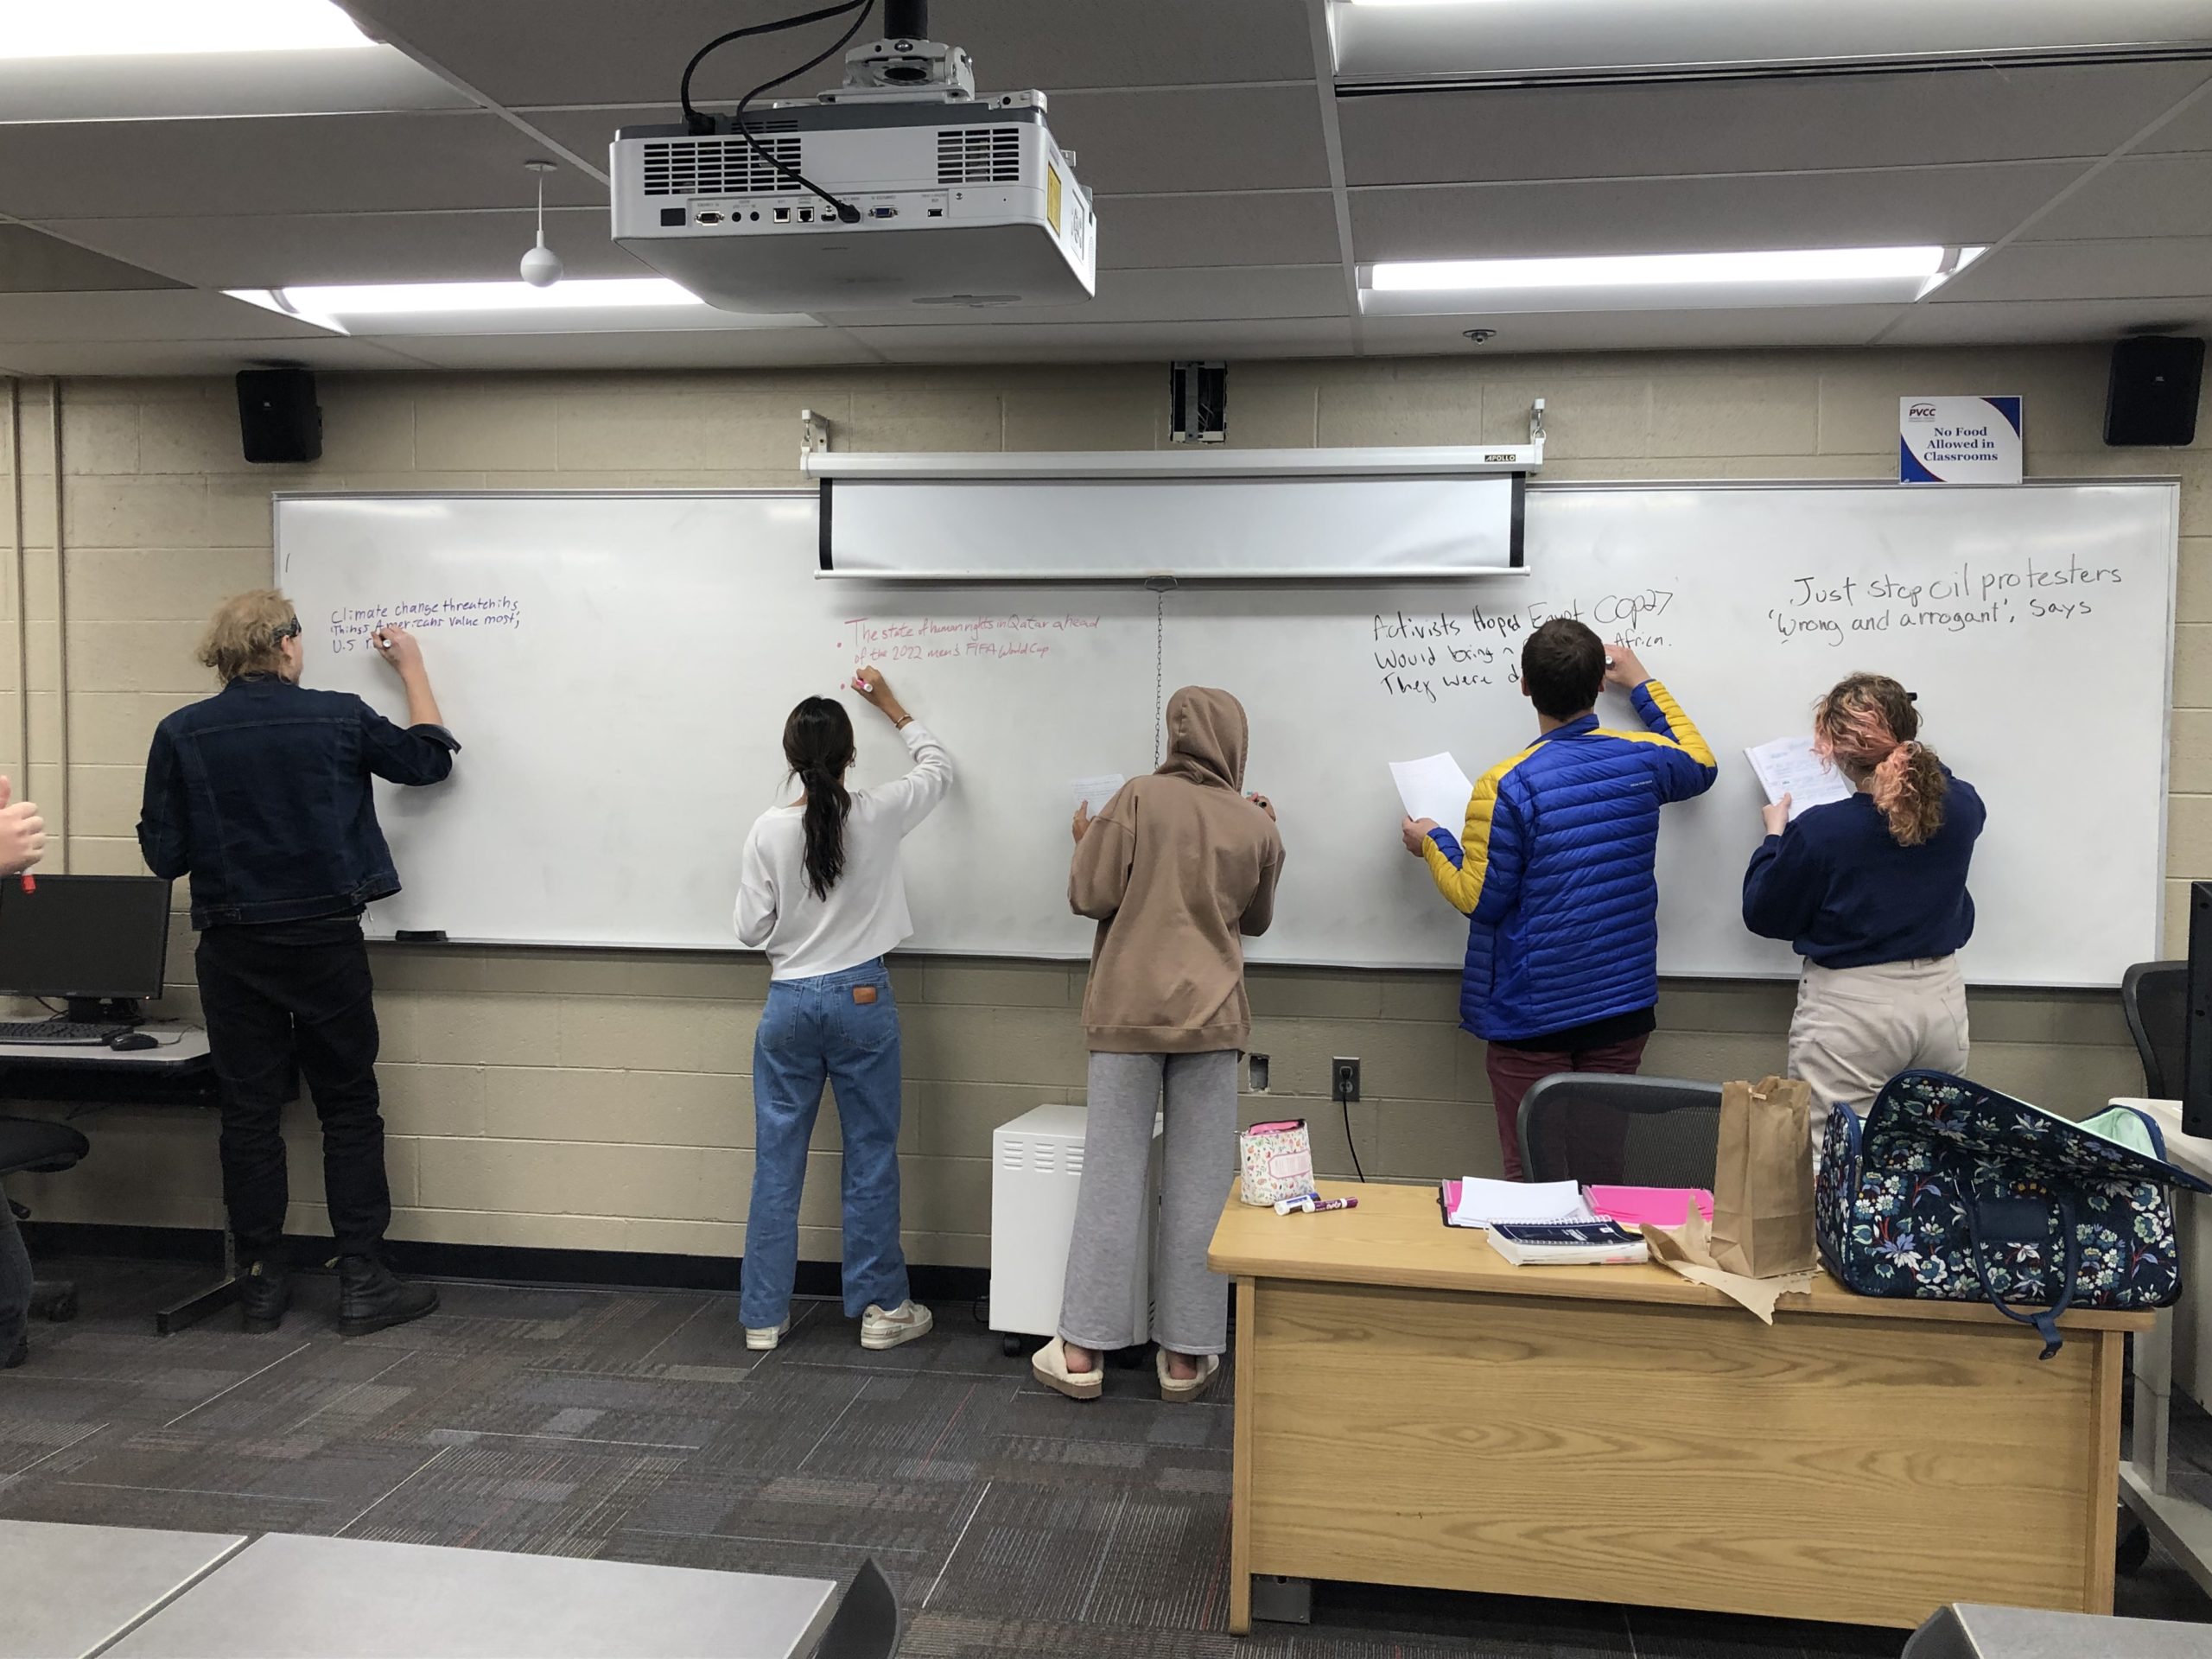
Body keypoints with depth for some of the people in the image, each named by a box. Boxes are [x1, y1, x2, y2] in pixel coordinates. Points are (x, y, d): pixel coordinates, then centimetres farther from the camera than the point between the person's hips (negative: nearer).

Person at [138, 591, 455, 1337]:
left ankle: (262, 1283, 17)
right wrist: (411, 667, 20)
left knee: (250, 1114, 10)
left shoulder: (181, 735, -3)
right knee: (349, 1108, 7)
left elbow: (164, 855, -1)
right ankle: (362, 1280, 8)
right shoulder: (337, 718, -6)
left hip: (232, 948, 2)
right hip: (324, 940, -2)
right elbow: (430, 757, 9)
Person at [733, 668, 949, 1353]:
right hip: (860, 999, -1)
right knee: (871, 1156, 8)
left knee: (778, 1160, 9)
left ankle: (764, 1314, 17)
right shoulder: (878, 815, -8)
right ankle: (880, 1307, 16)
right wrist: (892, 707, 22)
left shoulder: (770, 830, -7)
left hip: (789, 1003, 1)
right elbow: (938, 767, 12)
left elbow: (751, 928, -2)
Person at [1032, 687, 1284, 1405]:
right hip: (1210, 1018, 1)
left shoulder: (1140, 798, -4)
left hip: (1128, 1011, -1)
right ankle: (1186, 1354, 11)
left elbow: (1090, 897, -7)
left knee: (1112, 1180, 3)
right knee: (1199, 1186, 6)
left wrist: (1086, 841, 11)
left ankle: (1083, 1350, 9)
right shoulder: (1256, 826, 4)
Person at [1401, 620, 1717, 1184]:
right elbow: (1701, 767, 23)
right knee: (1601, 1171, 14)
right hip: (1622, 1006, 5)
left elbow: (1480, 900, -11)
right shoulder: (1642, 759, -2)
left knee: (1531, 1174, 6)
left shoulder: (1507, 785, -17)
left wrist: (1433, 842, 6)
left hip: (1531, 1014, -4)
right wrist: (1643, 686, 29)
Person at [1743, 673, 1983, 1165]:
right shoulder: (1962, 807, -4)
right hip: (1941, 1000, 6)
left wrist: (1775, 836, 8)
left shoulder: (1819, 830, -18)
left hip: (1850, 1007, -6)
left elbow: (1764, 916, -4)